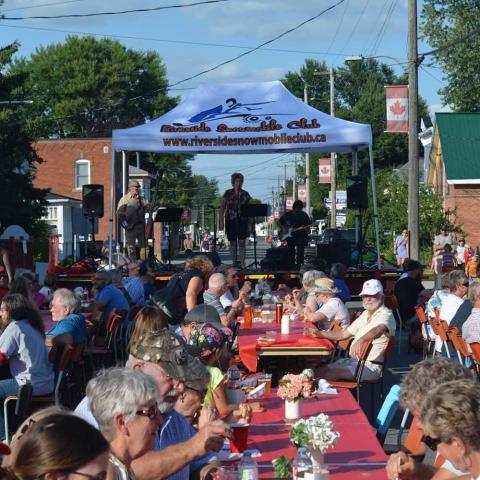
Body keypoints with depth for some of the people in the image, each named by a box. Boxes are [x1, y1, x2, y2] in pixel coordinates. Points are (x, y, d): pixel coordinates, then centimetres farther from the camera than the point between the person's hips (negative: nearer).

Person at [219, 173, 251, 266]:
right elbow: (222, 208, 3)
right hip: (230, 221, -1)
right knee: (232, 242, 4)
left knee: (242, 242, -5)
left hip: (243, 221, 1)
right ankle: (234, 262, 10)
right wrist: (221, 221, -4)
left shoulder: (245, 194, 7)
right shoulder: (228, 193, 3)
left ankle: (242, 262, -4)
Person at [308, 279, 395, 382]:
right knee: (321, 371, -9)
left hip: (370, 365, -8)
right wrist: (320, 334, 11)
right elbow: (344, 334, 25)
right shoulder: (365, 314, 19)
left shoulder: (385, 314, -9)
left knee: (331, 374, -26)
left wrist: (361, 340, -53)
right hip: (352, 360, 8)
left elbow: (379, 329, -33)